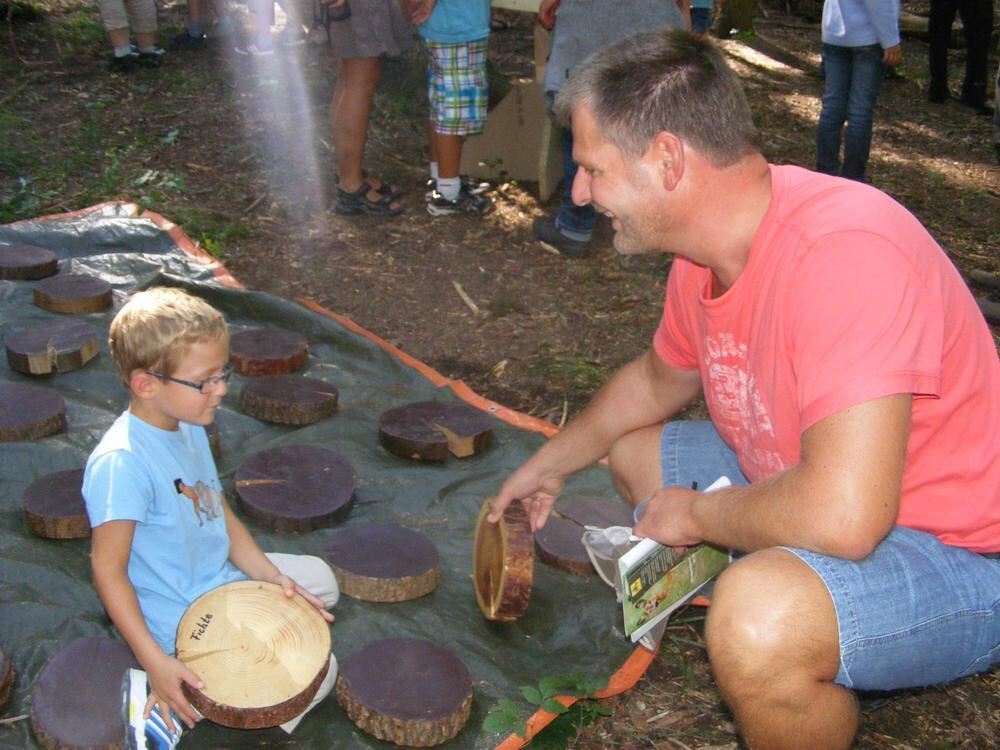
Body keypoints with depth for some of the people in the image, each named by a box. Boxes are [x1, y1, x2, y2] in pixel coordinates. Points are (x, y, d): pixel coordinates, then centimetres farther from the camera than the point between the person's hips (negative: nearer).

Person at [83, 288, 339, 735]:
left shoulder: (189, 429, 1)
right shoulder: (121, 463, -29)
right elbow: (107, 568, -27)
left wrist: (273, 577, -4)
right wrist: (155, 662, -28)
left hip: (223, 577, 9)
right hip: (180, 621, -9)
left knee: (319, 581, 22)